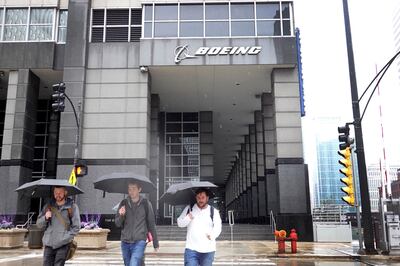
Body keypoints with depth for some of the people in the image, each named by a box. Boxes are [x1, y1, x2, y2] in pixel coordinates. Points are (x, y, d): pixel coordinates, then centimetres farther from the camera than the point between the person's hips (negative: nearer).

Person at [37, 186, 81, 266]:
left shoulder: (72, 207, 2)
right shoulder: (48, 206, 12)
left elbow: (76, 227, 0)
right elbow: (39, 224, 13)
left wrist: (65, 238, -10)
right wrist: (45, 218, -7)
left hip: (63, 245, -3)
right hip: (49, 244, 3)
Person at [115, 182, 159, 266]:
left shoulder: (145, 204, -2)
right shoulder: (124, 203, 5)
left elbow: (151, 224, 2)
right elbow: (117, 224, 8)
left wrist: (155, 243, 5)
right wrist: (121, 215, -14)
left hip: (139, 241, -4)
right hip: (125, 242, 4)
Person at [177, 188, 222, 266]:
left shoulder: (214, 211, 3)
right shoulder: (189, 209, 6)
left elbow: (218, 227, -5)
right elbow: (180, 223, 2)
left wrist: (212, 235, -24)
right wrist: (188, 218, -19)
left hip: (208, 250, 1)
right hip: (191, 249, 0)